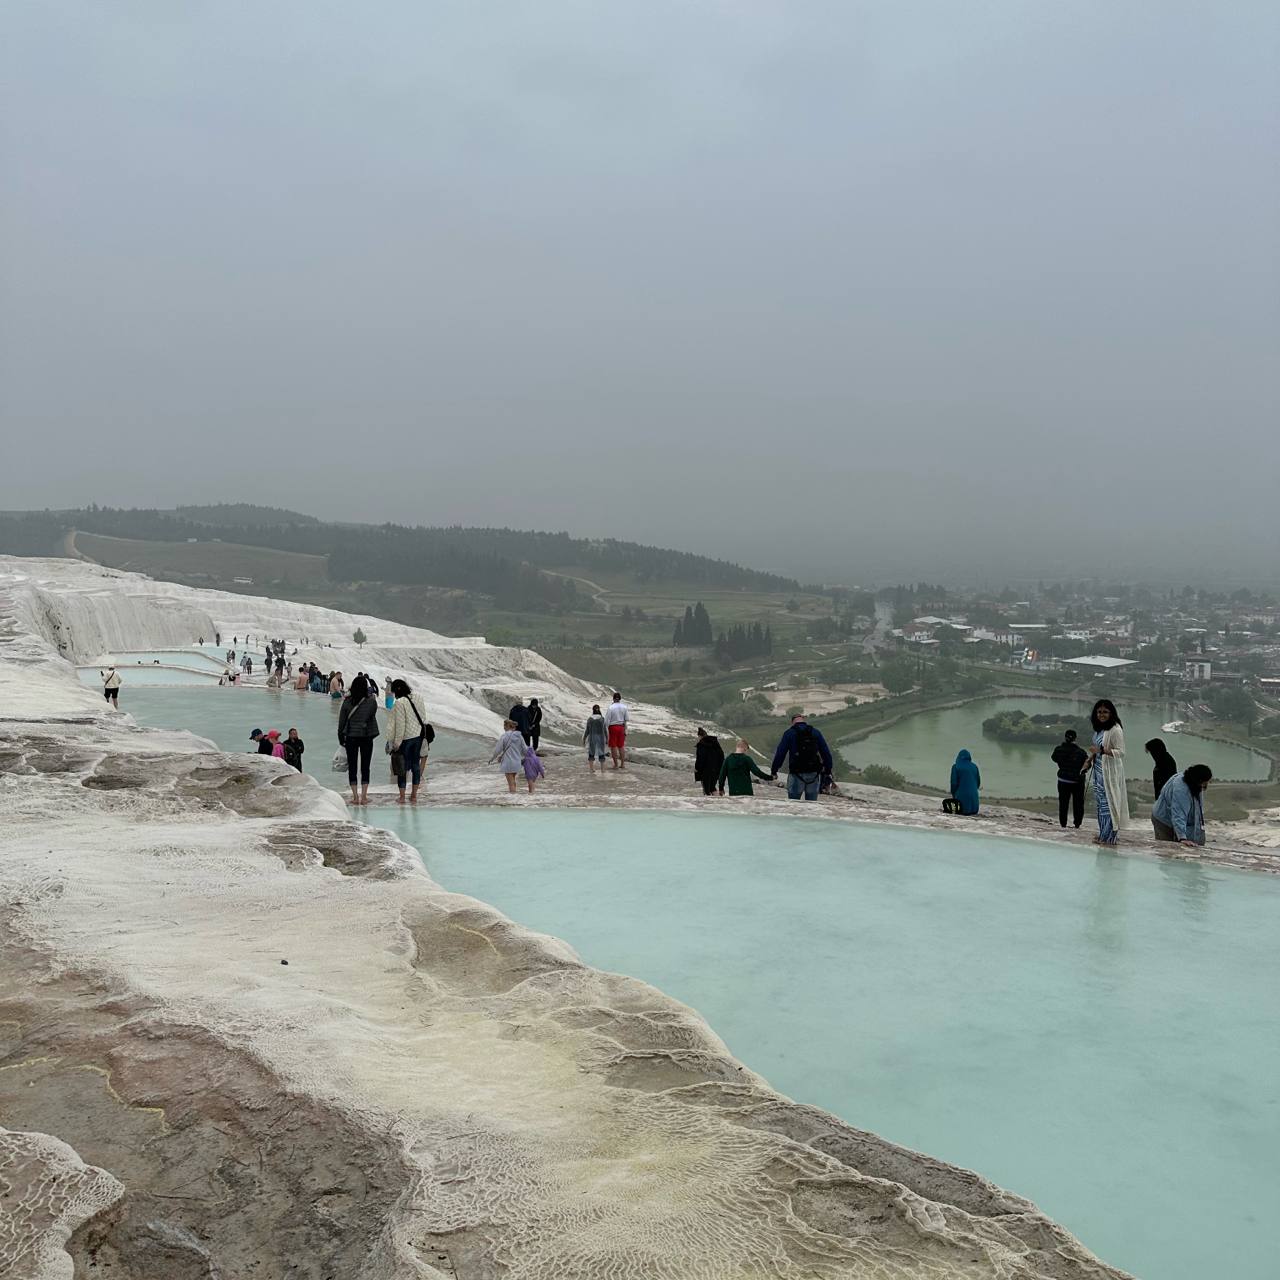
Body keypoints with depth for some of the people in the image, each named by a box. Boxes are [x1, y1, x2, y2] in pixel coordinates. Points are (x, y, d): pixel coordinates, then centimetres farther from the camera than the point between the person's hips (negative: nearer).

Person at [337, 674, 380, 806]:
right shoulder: (372, 702, -9)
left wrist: (341, 738, 9)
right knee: (365, 766, 7)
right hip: (366, 737, 0)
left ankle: (355, 796, 8)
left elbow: (341, 721, -1)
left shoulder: (347, 702, -6)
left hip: (351, 737, 0)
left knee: (352, 766, 8)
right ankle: (364, 796, 6)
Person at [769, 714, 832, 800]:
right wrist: (828, 770, 15)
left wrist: (773, 770, 4)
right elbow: (826, 753, 10)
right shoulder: (815, 732, 9)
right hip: (814, 774, 3)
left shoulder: (789, 733, 0)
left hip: (796, 775, -3)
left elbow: (780, 753, -2)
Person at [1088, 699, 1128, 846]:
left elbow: (1120, 752, -18)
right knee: (1100, 802, 11)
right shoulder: (1099, 729, 11)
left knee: (1108, 802, -6)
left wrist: (1102, 750, -28)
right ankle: (1104, 833, 19)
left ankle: (1110, 836, -1)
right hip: (1098, 770, 8)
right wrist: (1090, 759, 12)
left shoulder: (1115, 730, -14)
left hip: (1110, 771, -8)